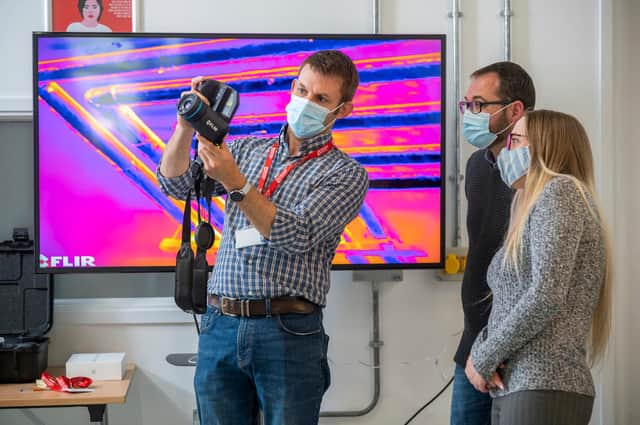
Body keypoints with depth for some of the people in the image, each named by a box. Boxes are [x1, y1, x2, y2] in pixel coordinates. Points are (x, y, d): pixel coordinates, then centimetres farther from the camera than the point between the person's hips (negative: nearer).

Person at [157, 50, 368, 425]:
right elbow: (176, 183, 8)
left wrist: (235, 183, -22)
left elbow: (297, 235, -13)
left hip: (289, 333, -3)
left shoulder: (346, 174, 1)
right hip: (220, 324, 4)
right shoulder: (247, 149, 16)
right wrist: (187, 124, -9)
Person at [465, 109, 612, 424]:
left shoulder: (560, 192, -6)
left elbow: (546, 297, -18)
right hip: (512, 387, 8)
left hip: (544, 389, -8)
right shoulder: (533, 204, 21)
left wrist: (483, 359, -9)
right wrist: (481, 349, -3)